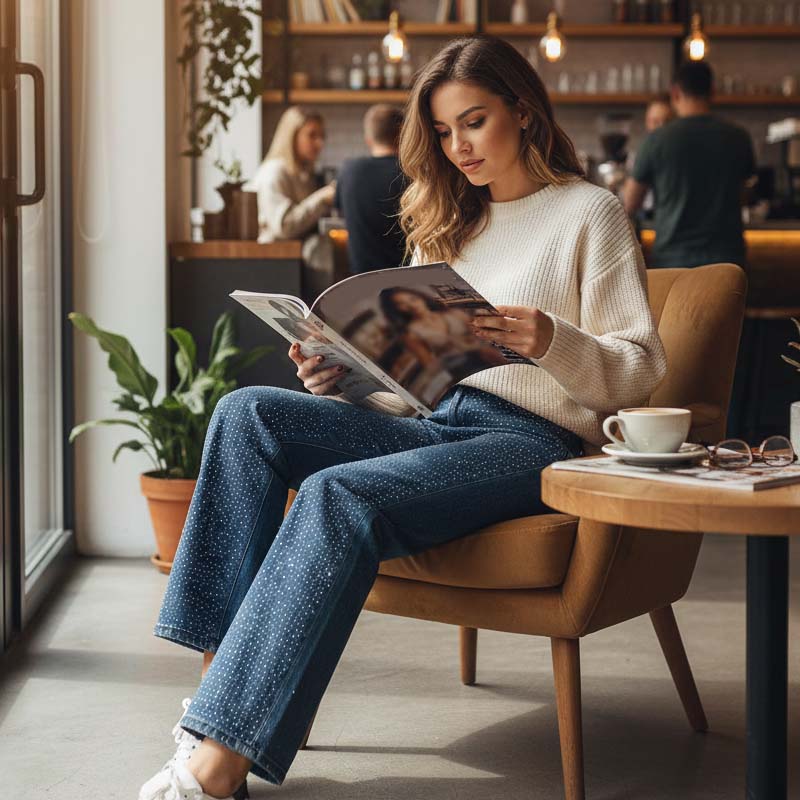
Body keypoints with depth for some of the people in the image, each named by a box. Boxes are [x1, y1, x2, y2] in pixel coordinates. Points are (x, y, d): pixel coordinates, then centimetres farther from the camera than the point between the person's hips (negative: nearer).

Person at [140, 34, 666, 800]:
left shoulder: (589, 213, 6)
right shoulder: (445, 224, 25)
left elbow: (641, 367, -1)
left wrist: (551, 342, -20)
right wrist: (341, 377, 1)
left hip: (533, 438, -6)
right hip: (430, 419, 7)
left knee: (340, 495, -32)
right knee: (249, 412, -18)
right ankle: (221, 676, -26)